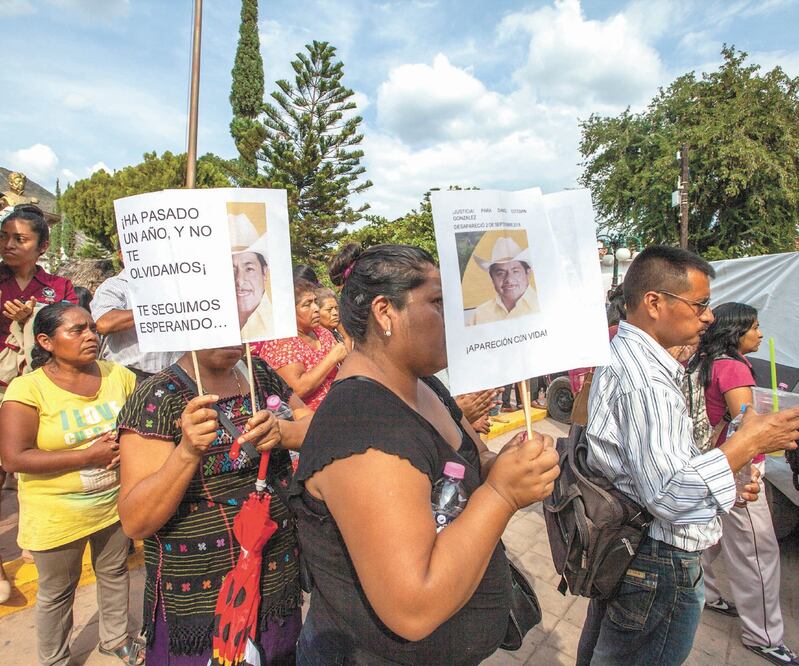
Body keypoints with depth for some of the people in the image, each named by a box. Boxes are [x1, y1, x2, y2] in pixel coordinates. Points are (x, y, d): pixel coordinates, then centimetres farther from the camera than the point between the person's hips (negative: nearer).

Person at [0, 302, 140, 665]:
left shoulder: (117, 374, -6)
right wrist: (89, 456, -23)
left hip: (115, 503, 4)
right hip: (57, 516, -3)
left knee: (114, 573, 23)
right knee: (57, 591, 18)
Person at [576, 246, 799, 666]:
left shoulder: (620, 355, 7)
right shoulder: (645, 378, -27)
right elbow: (671, 497, -32)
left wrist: (724, 483, 12)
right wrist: (749, 442, -22)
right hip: (658, 565, -10)